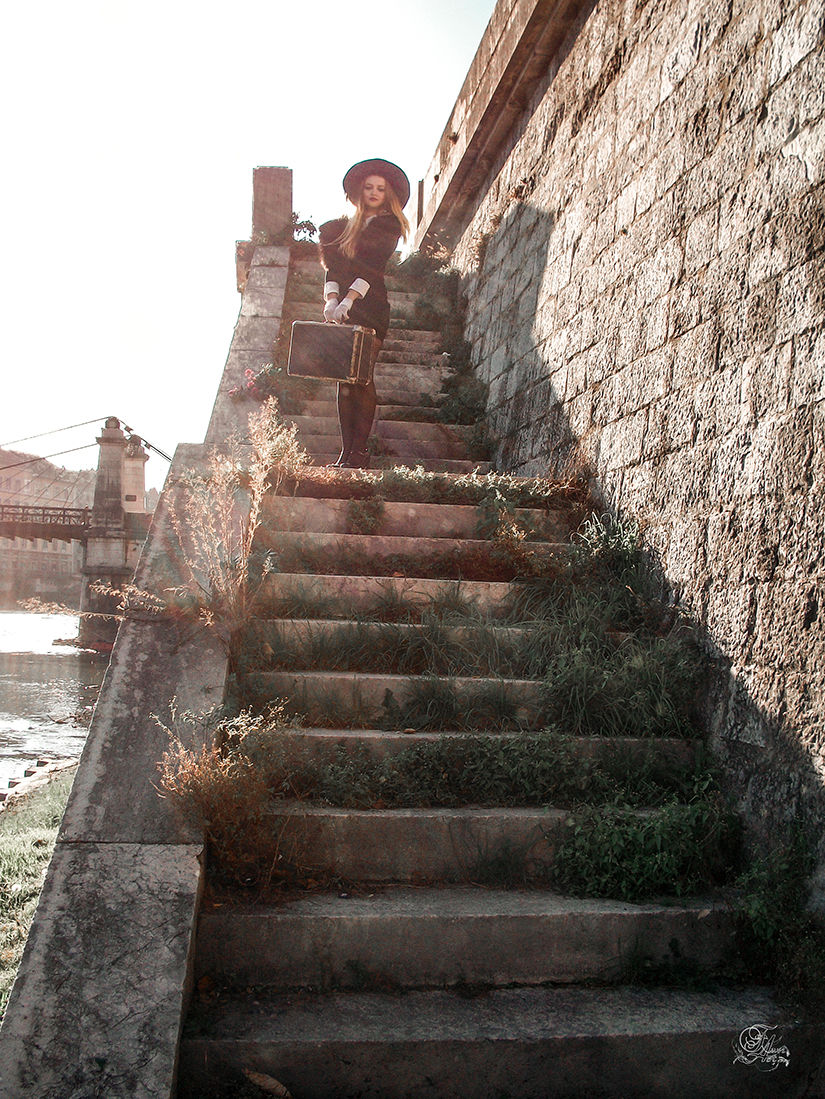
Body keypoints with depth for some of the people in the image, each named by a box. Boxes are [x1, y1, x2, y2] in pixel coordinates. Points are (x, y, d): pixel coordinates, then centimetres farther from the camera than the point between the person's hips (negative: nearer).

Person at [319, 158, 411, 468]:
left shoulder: (389, 225, 6)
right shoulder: (345, 226, 21)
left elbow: (373, 268, -7)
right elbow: (334, 267, 11)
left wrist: (347, 301, -18)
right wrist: (331, 299, -7)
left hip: (371, 309, -4)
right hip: (343, 310, 5)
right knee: (344, 378, -2)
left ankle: (359, 451, -11)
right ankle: (346, 449, -2)